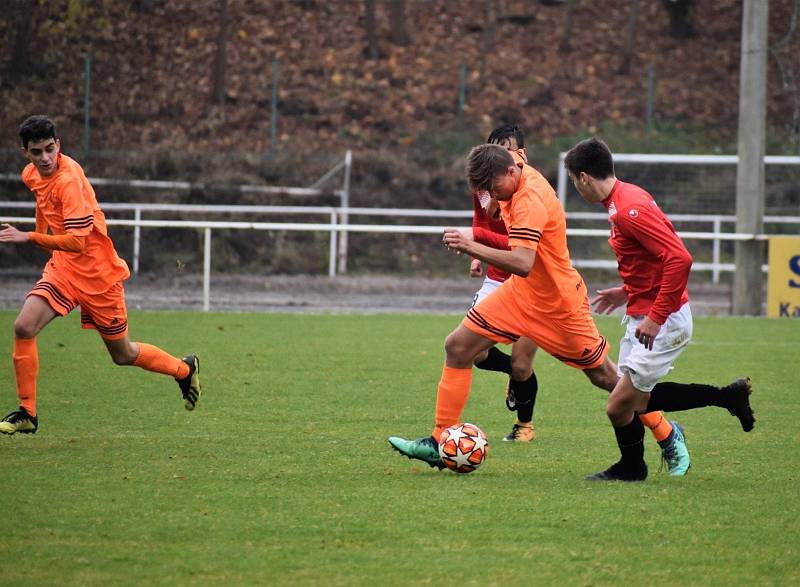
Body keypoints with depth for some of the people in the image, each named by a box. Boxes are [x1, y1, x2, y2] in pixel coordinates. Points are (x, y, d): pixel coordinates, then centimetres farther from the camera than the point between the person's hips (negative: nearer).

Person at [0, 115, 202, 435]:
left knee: (123, 355, 9)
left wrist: (29, 238, -38)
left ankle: (185, 369, 36)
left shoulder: (69, 180, -26)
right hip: (63, 267, 7)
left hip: (97, 275, -7)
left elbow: (77, 241, -33)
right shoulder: (31, 174, 0)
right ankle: (27, 413, -6)